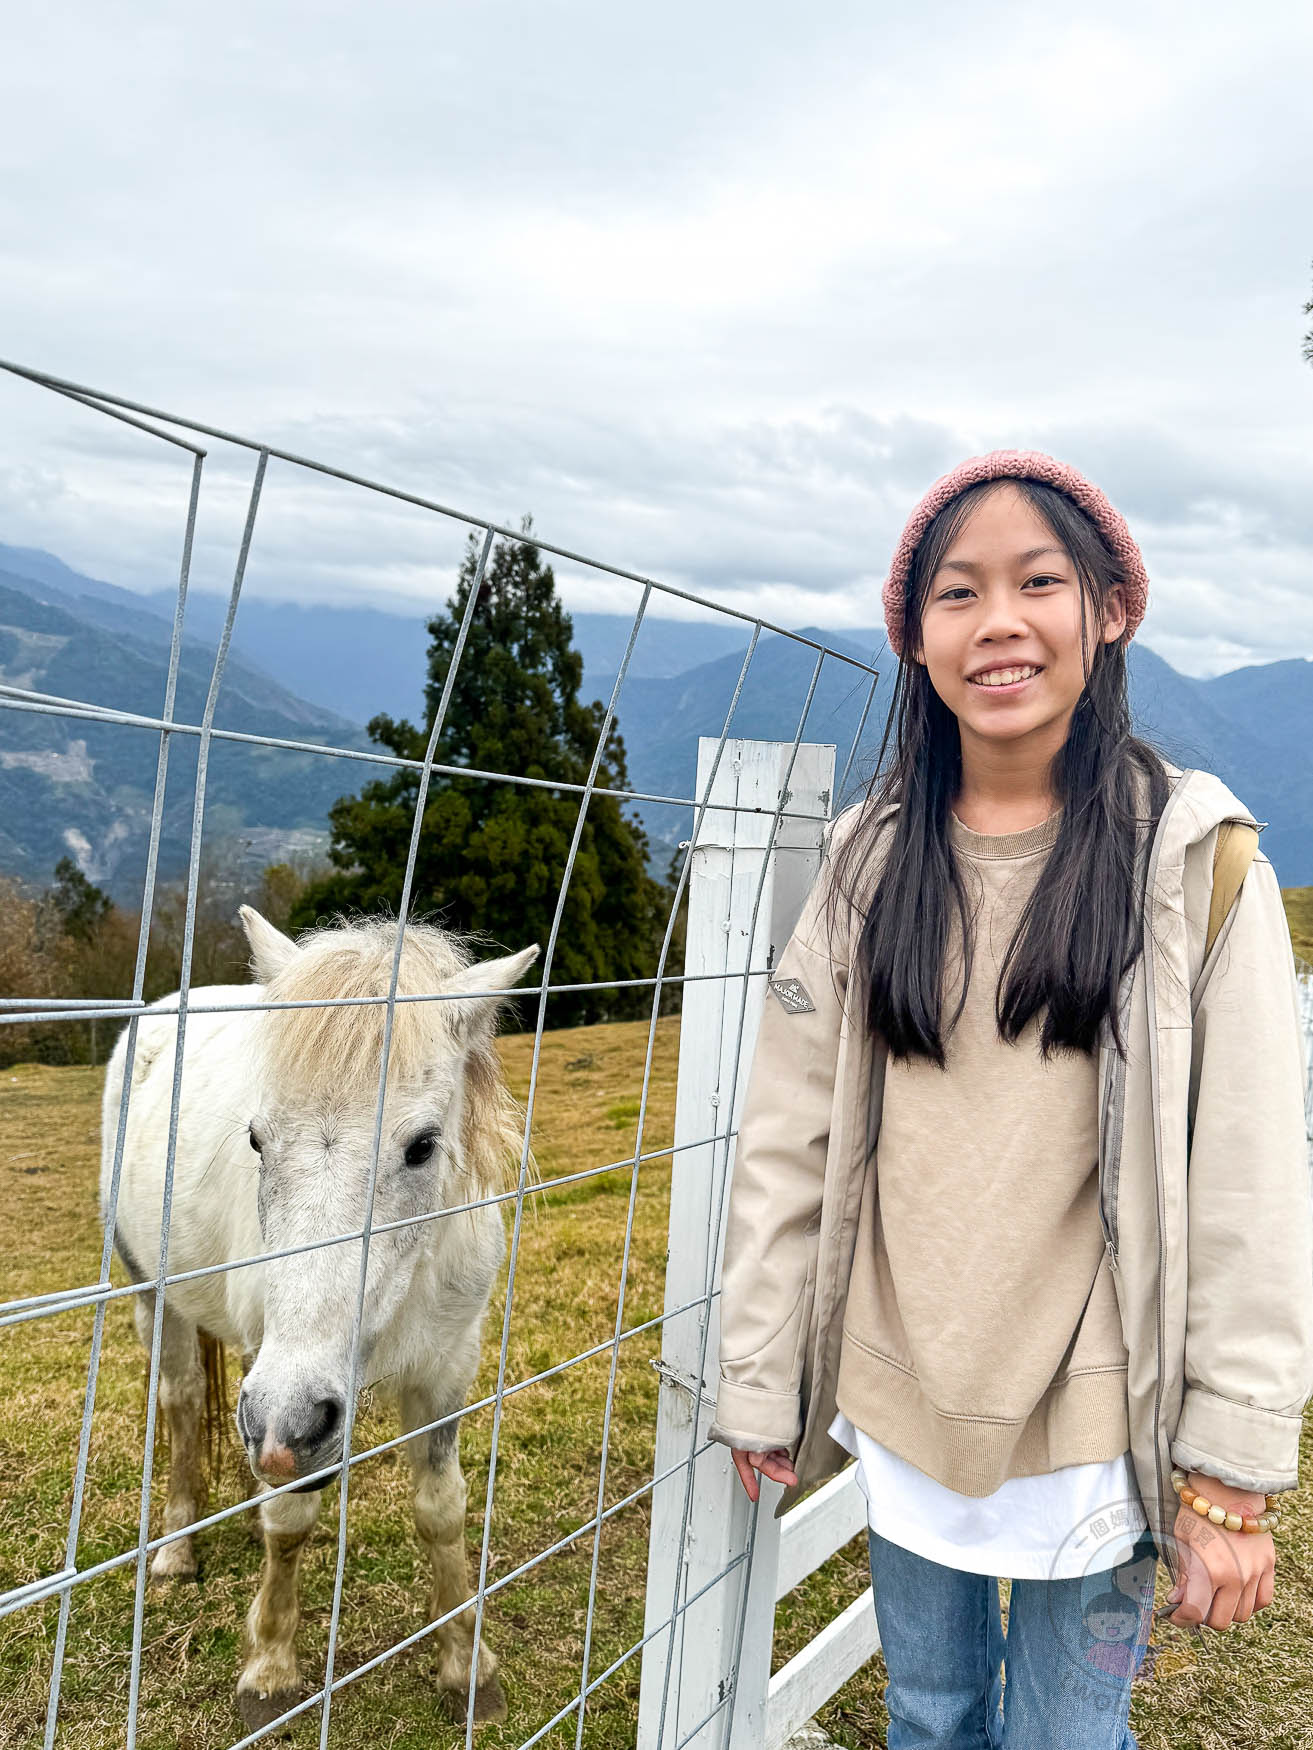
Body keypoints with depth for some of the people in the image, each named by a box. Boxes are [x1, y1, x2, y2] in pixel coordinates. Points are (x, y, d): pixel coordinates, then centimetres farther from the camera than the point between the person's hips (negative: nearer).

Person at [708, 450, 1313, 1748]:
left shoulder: (1193, 858, -10)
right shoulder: (871, 860, -3)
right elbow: (786, 1141, -1)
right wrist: (759, 1388, 1)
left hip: (1094, 1427, -2)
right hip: (899, 1405, 3)